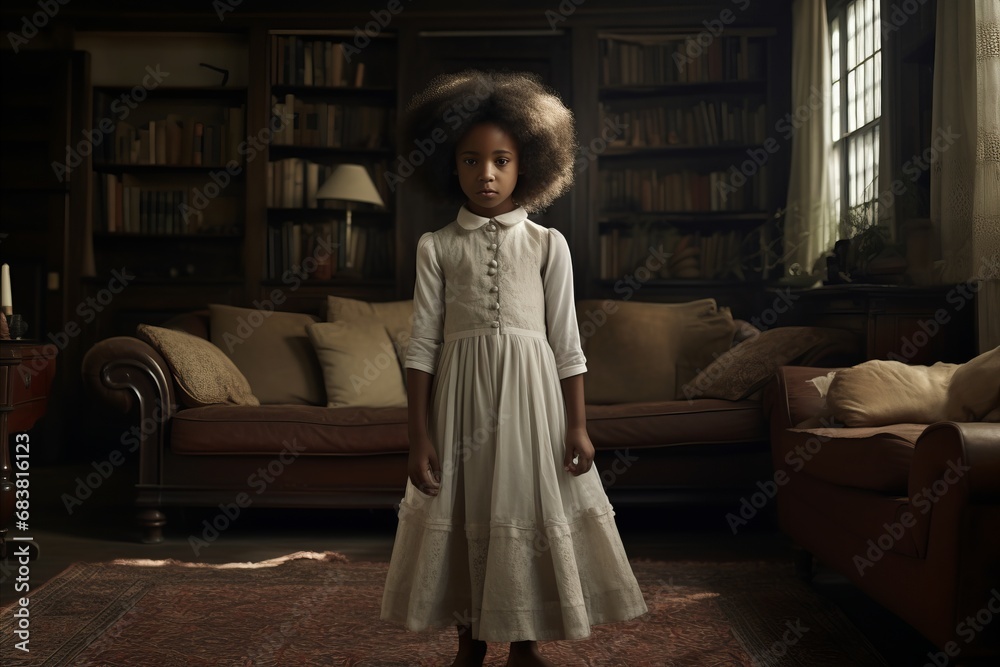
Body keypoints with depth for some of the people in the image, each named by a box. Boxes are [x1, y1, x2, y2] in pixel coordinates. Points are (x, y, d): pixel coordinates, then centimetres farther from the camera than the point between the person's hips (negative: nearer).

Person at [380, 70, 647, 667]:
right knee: (462, 514, 8)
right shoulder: (437, 247, 3)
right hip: (460, 393, 1)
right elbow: (423, 344, 0)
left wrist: (578, 426, -2)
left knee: (528, 506, 4)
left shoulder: (548, 245, 3)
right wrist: (420, 434, -4)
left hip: (530, 393, 0)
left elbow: (567, 342, 3)